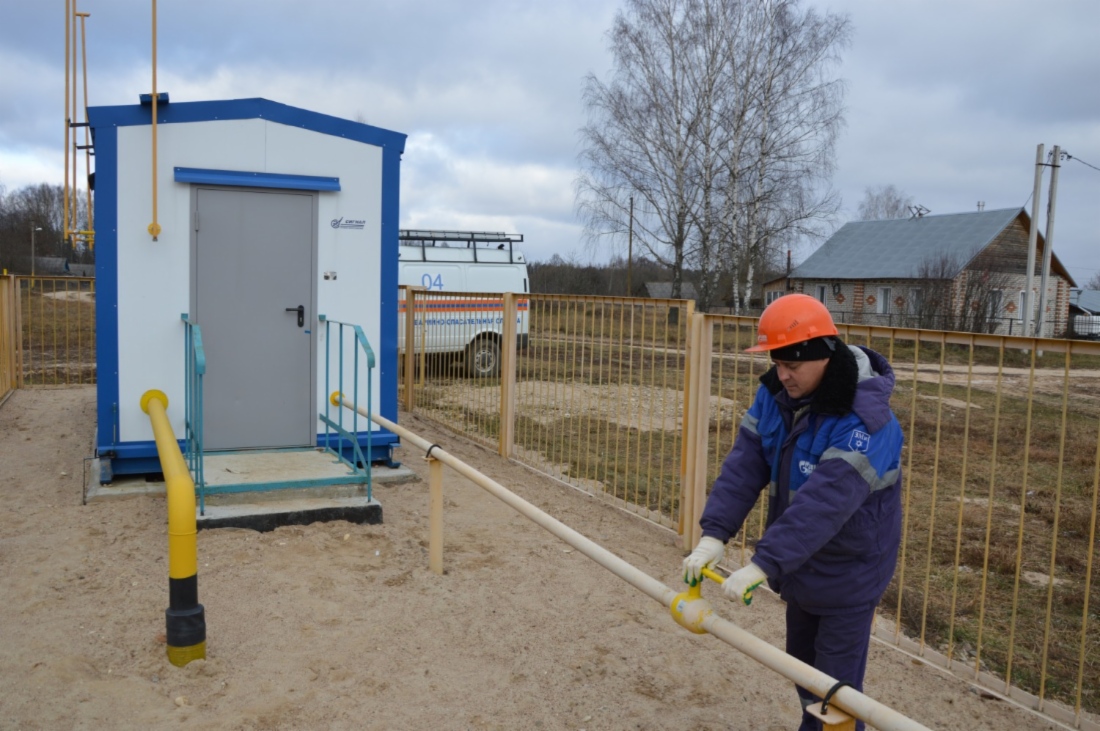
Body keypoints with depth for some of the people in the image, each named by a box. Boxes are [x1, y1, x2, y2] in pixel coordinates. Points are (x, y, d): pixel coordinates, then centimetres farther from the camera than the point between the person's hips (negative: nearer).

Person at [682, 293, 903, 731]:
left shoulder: (865, 422, -31)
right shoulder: (775, 394, -8)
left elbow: (824, 502, -39)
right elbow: (744, 464, -15)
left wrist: (763, 565, -44)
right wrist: (714, 533, -26)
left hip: (849, 573, -7)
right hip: (801, 566, 7)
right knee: (802, 665, 25)